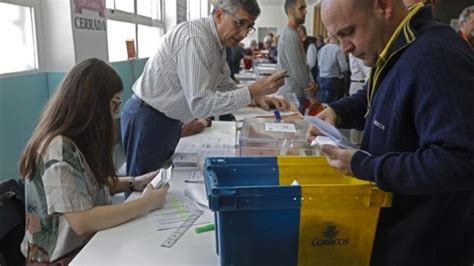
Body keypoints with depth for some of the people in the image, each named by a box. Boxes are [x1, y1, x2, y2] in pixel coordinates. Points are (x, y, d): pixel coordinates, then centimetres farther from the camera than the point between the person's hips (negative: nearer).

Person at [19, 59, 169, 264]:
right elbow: (83, 222, -28)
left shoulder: (76, 140, 2)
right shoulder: (58, 150, -25)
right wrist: (146, 203, -22)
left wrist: (133, 183, 0)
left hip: (85, 244, 8)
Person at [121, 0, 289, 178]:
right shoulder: (195, 38, -25)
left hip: (168, 121, 9)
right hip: (147, 120, -9)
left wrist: (257, 98, -4)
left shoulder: (218, 43, 5)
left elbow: (225, 86, 13)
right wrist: (252, 91, -29)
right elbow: (200, 104, -29)